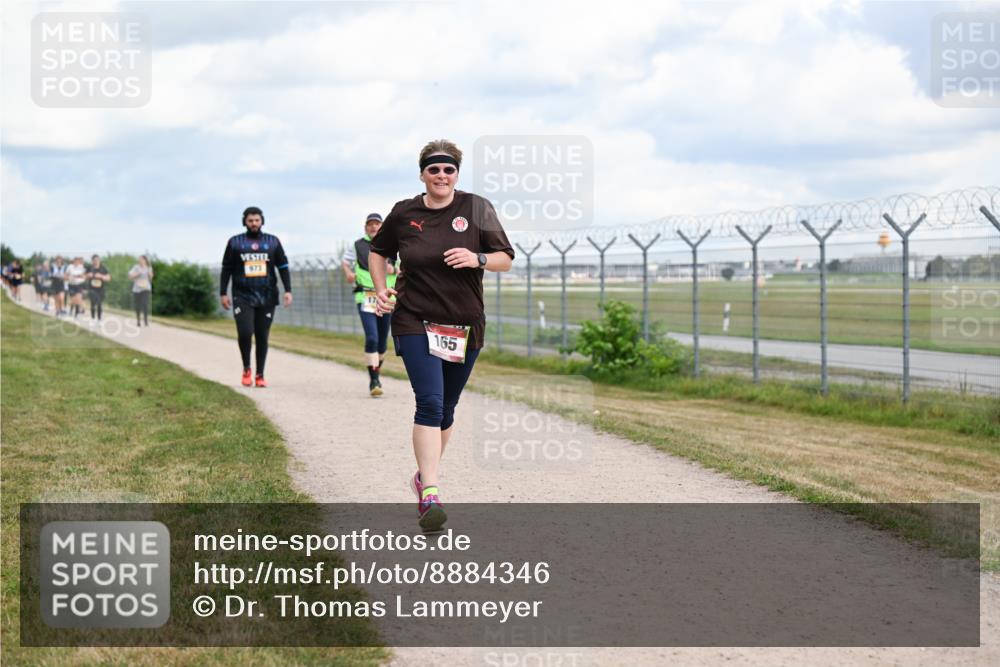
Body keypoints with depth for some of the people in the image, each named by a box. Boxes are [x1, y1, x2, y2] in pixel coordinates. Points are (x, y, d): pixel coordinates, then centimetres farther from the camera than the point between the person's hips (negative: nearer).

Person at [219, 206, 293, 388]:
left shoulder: (273, 242, 9)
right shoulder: (235, 242, 6)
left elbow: (283, 267, 11)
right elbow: (226, 269, 10)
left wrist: (288, 290, 1)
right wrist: (223, 293, 4)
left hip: (267, 298, 1)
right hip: (242, 297, -1)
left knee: (262, 337, 4)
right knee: (244, 333, -17)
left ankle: (260, 375, 13)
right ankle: (246, 368, 5)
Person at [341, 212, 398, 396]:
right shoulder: (356, 246, 7)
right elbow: (345, 261, 19)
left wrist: (393, 269, -8)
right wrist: (348, 273, -2)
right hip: (365, 298, -3)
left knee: (382, 340, 10)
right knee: (371, 338, -17)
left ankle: (377, 370, 34)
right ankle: (373, 381, -14)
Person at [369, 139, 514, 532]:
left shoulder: (477, 208, 0)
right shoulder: (404, 213, 1)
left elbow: (506, 259, 1)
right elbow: (377, 251, 19)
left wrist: (477, 259, -19)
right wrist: (381, 290, 3)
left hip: (465, 326, 2)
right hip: (415, 323, -2)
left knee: (446, 409, 13)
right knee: (430, 403, -17)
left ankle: (425, 475, 35)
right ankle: (430, 496, -22)